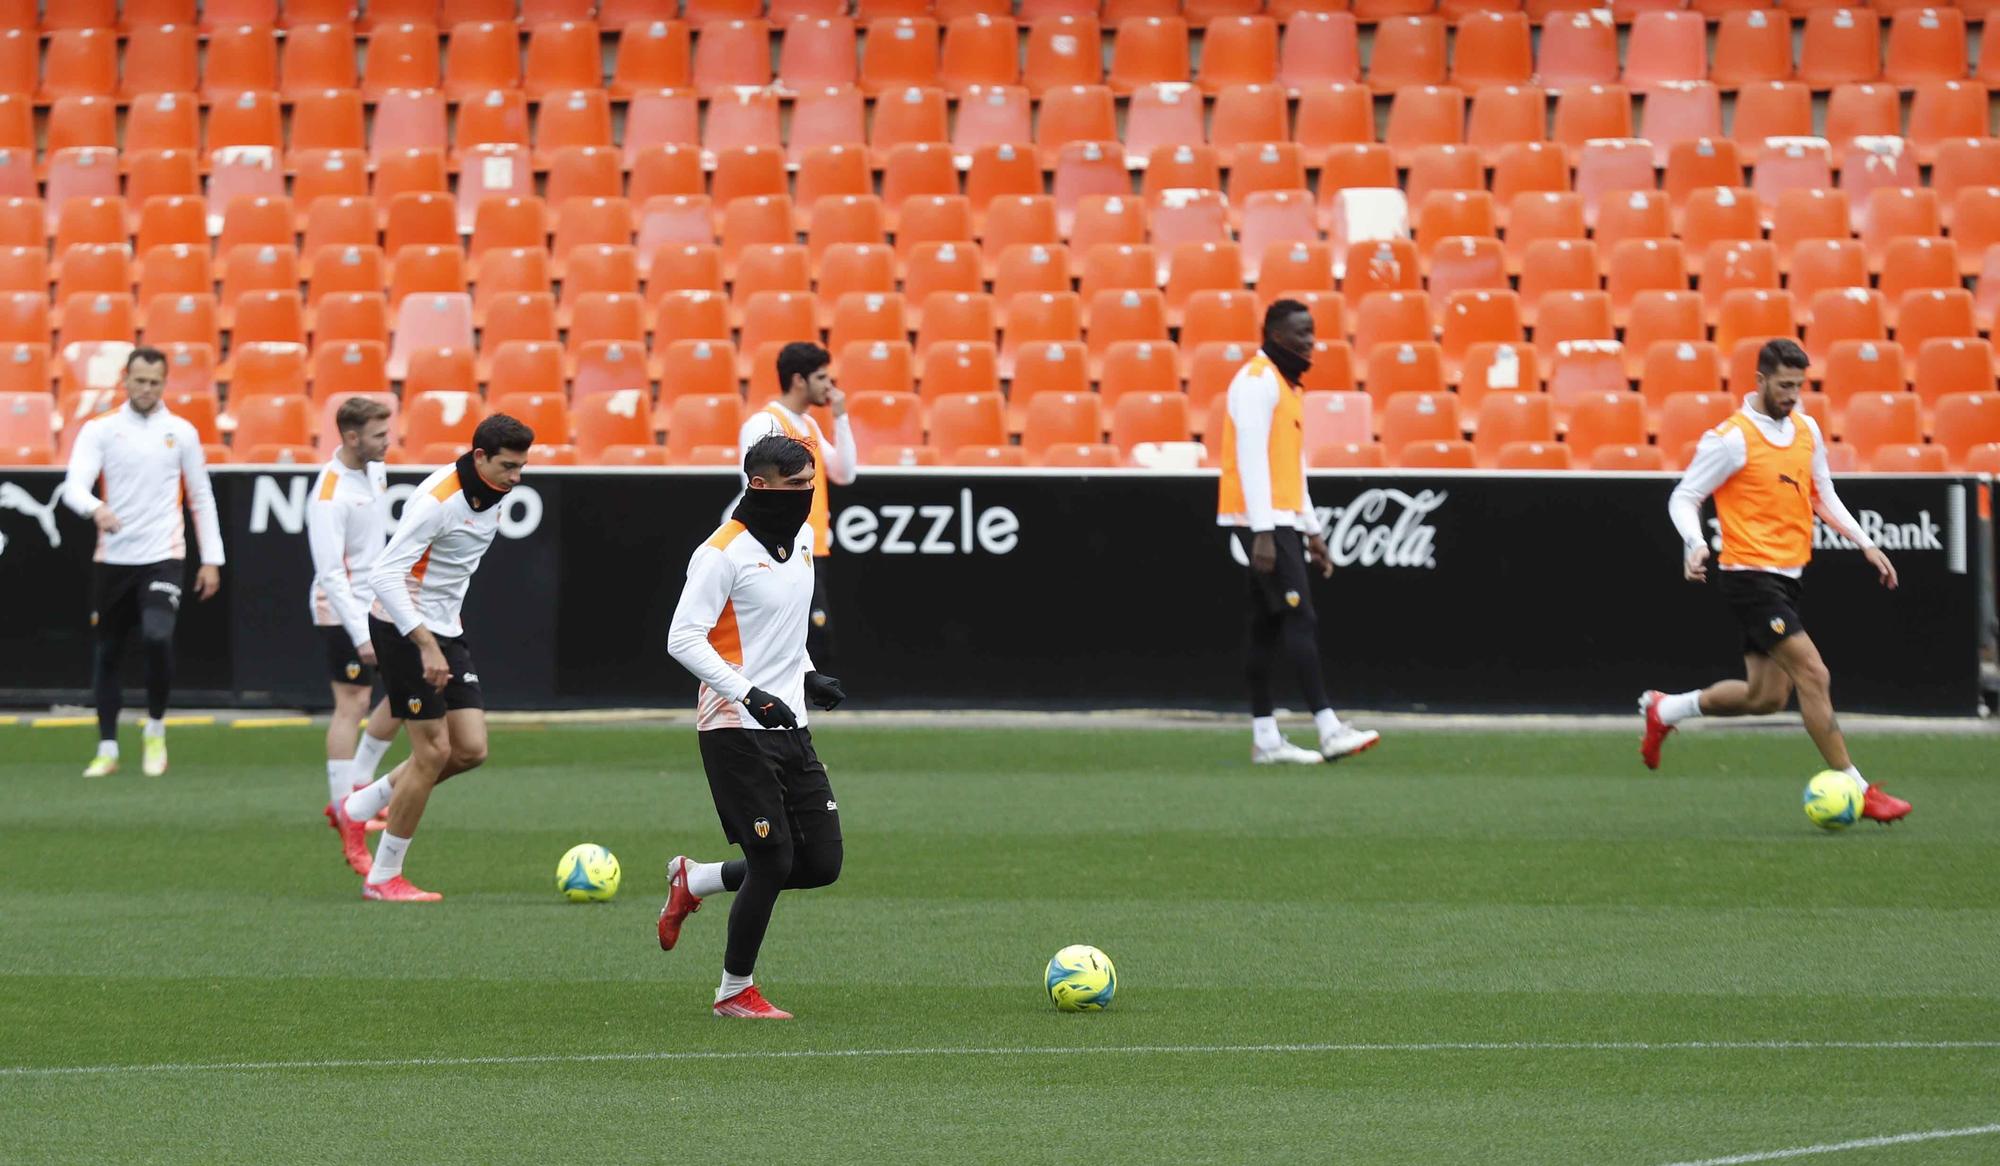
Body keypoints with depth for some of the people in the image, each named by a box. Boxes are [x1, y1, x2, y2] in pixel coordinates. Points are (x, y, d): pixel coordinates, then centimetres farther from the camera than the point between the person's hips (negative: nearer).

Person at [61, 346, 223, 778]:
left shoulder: (181, 432, 5)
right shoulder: (99, 430, 1)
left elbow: (201, 498, 10)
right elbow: (74, 486, -11)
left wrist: (211, 559, 6)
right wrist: (95, 508, -33)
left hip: (163, 558, -1)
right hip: (112, 559, 1)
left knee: (158, 637, -22)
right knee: (107, 653, 7)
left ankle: (156, 729, 0)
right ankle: (107, 750, 19)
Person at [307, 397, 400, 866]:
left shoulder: (374, 468, 5)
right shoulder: (329, 497, -23)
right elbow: (330, 573, -26)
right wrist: (361, 637, -29)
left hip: (378, 604, 9)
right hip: (344, 612, -9)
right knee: (352, 705, -9)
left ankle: (354, 791, 18)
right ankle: (347, 817, -6)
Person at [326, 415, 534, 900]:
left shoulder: (495, 497, 5)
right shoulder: (438, 500, -23)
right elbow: (384, 576, -29)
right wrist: (426, 644, -33)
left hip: (445, 632, 9)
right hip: (404, 629, -9)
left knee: (471, 749, 1)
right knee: (433, 751, -8)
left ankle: (357, 809, 19)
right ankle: (383, 877, 4)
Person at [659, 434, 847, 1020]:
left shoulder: (801, 540, 12)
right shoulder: (723, 553, -14)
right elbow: (684, 640, -19)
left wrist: (806, 677, 14)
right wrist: (750, 695, -26)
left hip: (790, 728, 8)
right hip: (737, 731, -8)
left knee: (821, 863, 4)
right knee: (773, 861, -9)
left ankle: (694, 882, 25)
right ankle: (735, 991, 9)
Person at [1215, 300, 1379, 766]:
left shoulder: (1284, 385, 21)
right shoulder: (1257, 380, -10)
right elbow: (1251, 459, -17)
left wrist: (1311, 531, 22)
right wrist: (1263, 532, -22)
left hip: (1279, 522, 10)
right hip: (1263, 522, -10)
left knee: (1266, 624, 8)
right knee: (1300, 619, -14)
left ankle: (1265, 737, 8)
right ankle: (1329, 730, -19)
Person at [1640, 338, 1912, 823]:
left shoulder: (1806, 429, 10)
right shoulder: (1732, 438, -12)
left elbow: (1823, 496, 21)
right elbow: (1684, 497, -8)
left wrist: (1865, 543, 11)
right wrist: (1695, 543, -26)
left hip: (1787, 578, 8)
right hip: (1751, 577, -8)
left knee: (1765, 697, 12)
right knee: (1814, 675, -14)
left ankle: (1664, 710, 32)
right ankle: (1856, 789, -11)